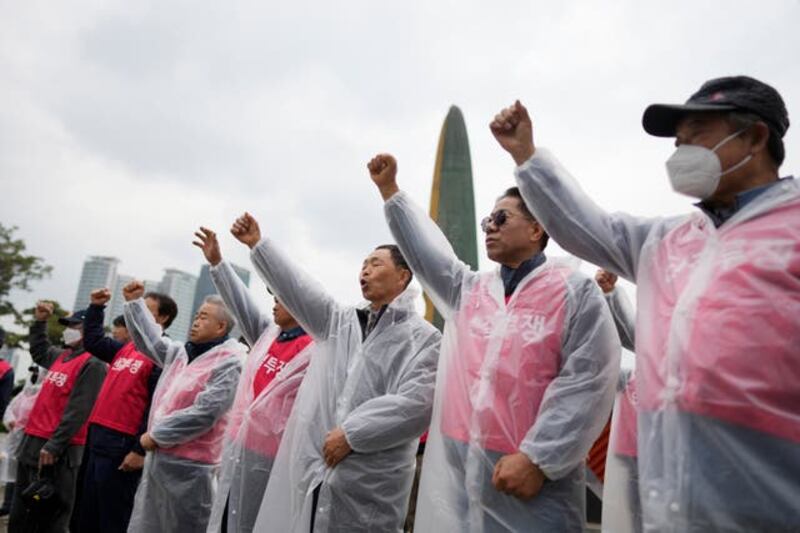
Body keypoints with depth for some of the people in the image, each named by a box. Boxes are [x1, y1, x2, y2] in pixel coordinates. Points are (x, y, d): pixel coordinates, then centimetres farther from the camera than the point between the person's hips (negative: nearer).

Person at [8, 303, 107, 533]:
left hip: (58, 449, -9)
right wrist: (39, 322, 25)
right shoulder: (61, 356, 13)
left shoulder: (92, 365, -14)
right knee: (20, 511, 17)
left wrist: (54, 445, -24)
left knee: (51, 514, 0)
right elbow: (38, 352, 36)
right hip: (33, 440, 9)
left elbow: (77, 411, -20)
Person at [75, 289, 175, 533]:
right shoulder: (125, 348, 14)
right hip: (98, 438, 8)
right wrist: (96, 307, 17)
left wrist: (140, 450, -20)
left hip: (122, 444, -8)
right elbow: (93, 342, 27)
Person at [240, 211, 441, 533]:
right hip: (311, 470, 5)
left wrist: (351, 433, -14)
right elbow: (300, 290, 6)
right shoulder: (340, 321, 16)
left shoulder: (424, 338, -2)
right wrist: (257, 244, 0)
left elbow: (416, 405, -13)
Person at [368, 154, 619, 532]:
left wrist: (537, 458, -16)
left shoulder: (575, 292, -3)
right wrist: (389, 189, 13)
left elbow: (587, 381, -11)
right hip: (455, 466, 5)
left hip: (533, 472, -5)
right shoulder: (468, 290, 14)